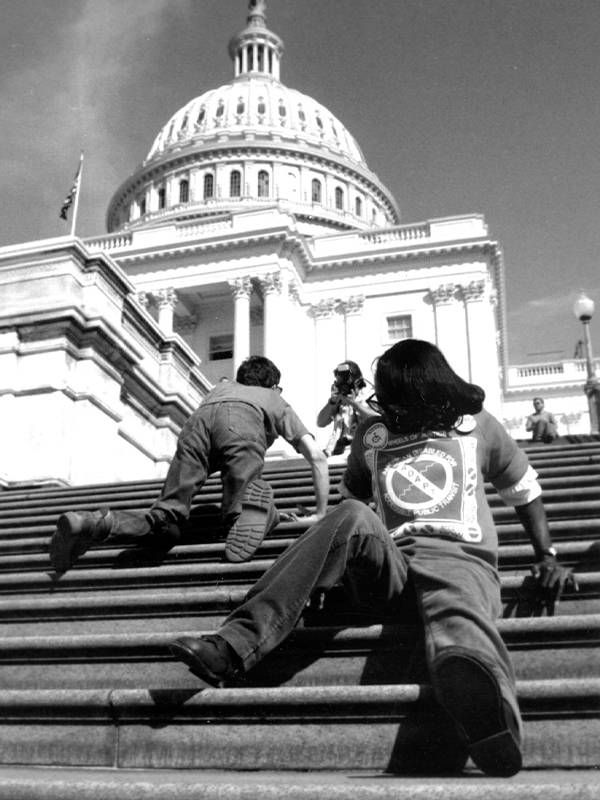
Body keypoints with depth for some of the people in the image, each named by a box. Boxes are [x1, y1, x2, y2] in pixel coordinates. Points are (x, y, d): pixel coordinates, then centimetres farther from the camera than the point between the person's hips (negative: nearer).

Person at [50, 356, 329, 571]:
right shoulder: (277, 401, 40)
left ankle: (95, 522, -24)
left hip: (197, 421, 3)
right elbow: (317, 457, 31)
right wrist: (320, 514, 38)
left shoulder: (222, 386, 49)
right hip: (241, 424, -3)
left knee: (165, 521, -1)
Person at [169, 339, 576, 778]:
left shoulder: (476, 425, 19)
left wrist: (548, 557, 17)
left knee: (460, 624, -40)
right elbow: (351, 496, 28)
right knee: (352, 517, -32)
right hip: (389, 566, 3)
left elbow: (525, 490, 26)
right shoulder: (373, 434, 23)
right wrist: (322, 569, 13)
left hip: (461, 559, -2)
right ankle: (232, 647, -40)